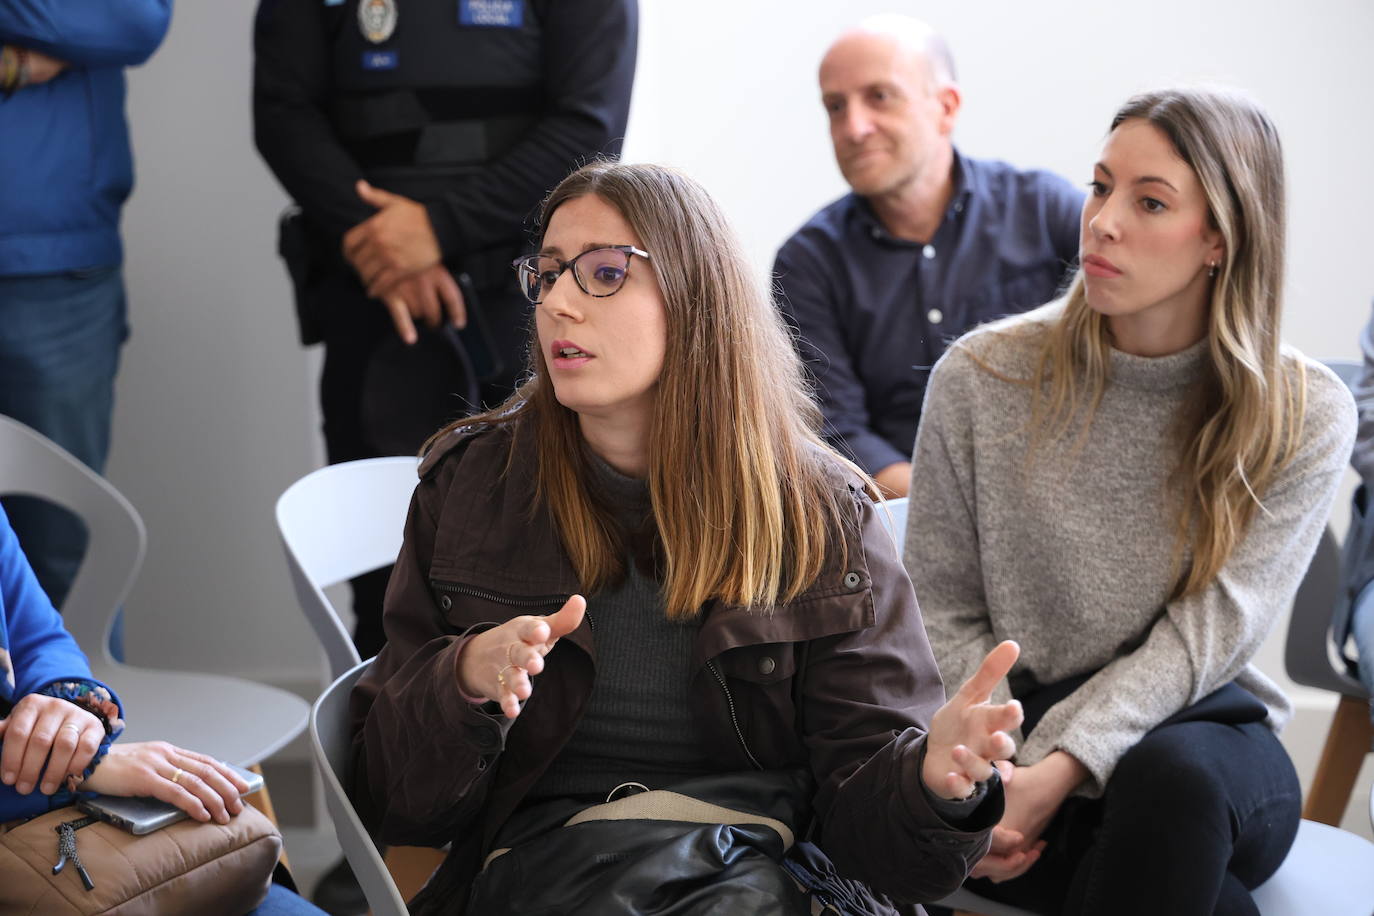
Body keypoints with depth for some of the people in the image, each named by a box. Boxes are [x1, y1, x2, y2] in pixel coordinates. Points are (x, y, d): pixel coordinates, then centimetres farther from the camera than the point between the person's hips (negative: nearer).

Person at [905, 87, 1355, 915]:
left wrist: (1056, 769, -25)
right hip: (1014, 729, -1)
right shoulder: (981, 378, -3)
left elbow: (1206, 638, -12)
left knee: (1170, 774, -37)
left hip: (1201, 732, 1)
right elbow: (943, 614, 1)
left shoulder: (1306, 416, -5)